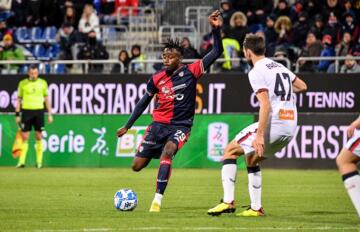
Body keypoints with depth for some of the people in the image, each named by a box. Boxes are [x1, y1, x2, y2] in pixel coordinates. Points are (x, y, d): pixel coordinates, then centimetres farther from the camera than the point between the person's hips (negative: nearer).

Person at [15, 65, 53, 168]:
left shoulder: (43, 83, 6)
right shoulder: (23, 83, 3)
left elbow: (46, 99, 11)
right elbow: (19, 99, 7)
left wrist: (50, 114, 6)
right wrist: (17, 115, 1)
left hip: (39, 111, 1)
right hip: (26, 111, -1)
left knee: (39, 137, 2)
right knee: (25, 137, -4)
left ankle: (39, 161, 8)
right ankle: (21, 161, -4)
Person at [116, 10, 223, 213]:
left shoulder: (191, 72, -7)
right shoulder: (157, 79, 0)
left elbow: (217, 52, -12)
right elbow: (144, 102, 13)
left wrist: (216, 29, -25)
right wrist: (127, 126, 15)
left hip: (181, 126, -3)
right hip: (159, 124, 3)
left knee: (168, 150, -35)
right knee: (137, 166, -2)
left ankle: (158, 200, -32)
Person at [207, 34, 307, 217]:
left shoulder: (257, 72, -9)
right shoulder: (280, 67, 16)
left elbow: (265, 105, -19)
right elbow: (302, 86, 28)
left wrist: (260, 135, -23)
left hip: (273, 124, -8)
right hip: (291, 127, 8)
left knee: (230, 151, 5)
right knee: (252, 159, 24)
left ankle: (228, 201, -5)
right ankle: (256, 208, 20)